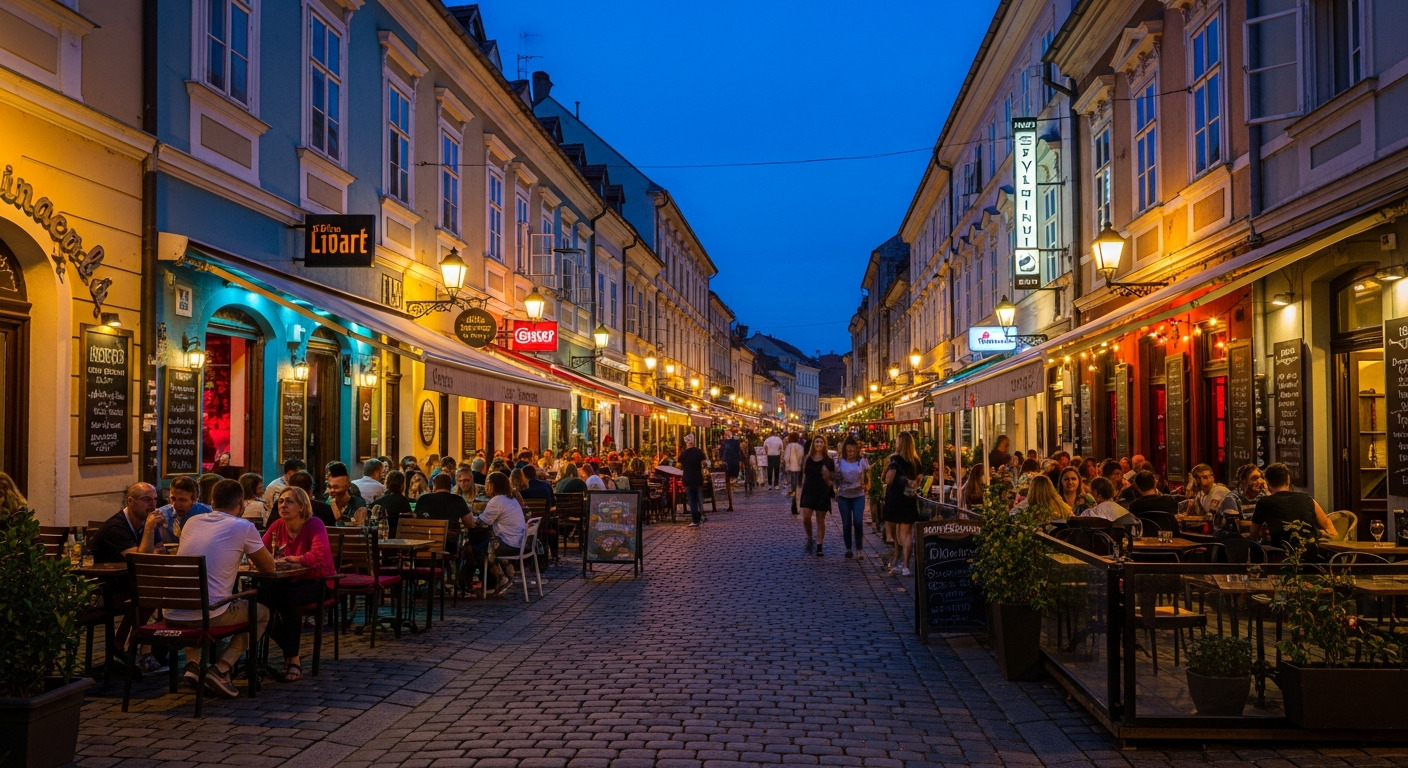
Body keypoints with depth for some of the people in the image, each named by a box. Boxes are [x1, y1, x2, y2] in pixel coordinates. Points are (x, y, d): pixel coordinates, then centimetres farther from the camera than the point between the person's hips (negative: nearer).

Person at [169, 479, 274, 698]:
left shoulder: (192, 522, 14)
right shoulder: (243, 527, -1)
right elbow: (269, 567, 10)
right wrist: (254, 558, 32)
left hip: (173, 615, 6)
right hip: (209, 615, -5)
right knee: (262, 612, 21)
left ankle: (191, 664, 19)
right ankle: (221, 669, 2)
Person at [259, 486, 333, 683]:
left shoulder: (315, 525, -14)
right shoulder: (277, 526, 3)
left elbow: (319, 556, -30)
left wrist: (287, 559, -32)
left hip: (316, 581, -5)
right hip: (288, 580, 5)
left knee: (289, 596, -34)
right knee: (263, 593, -25)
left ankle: (293, 659, -18)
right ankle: (289, 652, -9)